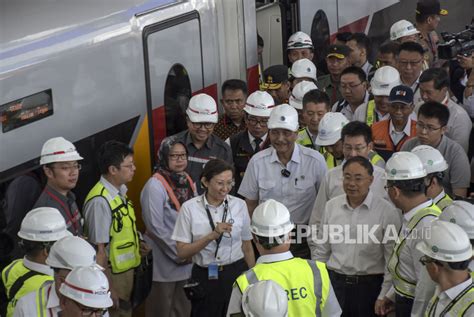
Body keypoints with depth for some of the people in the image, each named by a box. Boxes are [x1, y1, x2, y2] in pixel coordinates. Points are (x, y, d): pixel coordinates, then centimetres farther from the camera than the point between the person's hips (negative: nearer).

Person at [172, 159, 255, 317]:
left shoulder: (239, 205, -2)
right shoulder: (189, 208, -7)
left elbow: (247, 247, 7)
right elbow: (182, 252, -10)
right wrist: (212, 235, -21)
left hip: (236, 273, 1)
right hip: (205, 277, -1)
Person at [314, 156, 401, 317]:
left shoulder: (387, 211, -7)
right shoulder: (331, 206, 6)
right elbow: (321, 251, 12)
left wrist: (384, 297, -8)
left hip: (370, 286, -3)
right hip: (334, 284, 3)